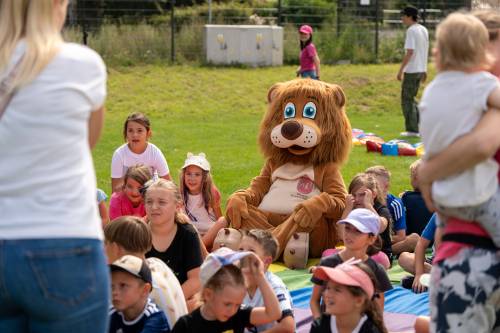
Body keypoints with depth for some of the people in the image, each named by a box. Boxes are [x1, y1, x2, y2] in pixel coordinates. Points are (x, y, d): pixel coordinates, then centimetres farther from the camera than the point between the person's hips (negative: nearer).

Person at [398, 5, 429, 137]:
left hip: (411, 70, -8)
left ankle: (412, 129, 0)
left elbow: (409, 52, -20)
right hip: (421, 69, 8)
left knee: (407, 100, 0)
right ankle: (419, 126, 16)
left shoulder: (411, 31, -15)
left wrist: (400, 70, -17)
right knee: (411, 98, 18)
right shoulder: (424, 30, 11)